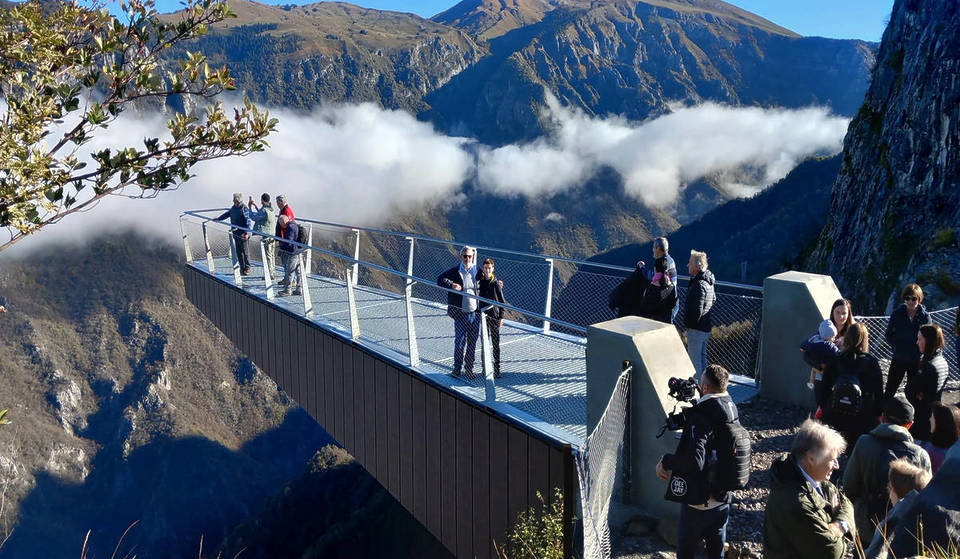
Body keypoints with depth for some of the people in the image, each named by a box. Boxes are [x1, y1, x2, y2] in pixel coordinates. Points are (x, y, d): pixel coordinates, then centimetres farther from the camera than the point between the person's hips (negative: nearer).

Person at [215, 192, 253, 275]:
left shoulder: (244, 209, -15)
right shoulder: (234, 207, 10)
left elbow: (248, 221, -22)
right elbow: (227, 214, 28)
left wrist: (247, 233, -31)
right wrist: (218, 219, 30)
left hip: (242, 233, -8)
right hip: (236, 233, 8)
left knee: (244, 251, -2)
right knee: (238, 251, 12)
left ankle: (247, 268, 9)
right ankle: (242, 268, 20)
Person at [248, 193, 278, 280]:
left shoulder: (264, 210, -21)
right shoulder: (271, 209, 7)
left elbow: (254, 217, -12)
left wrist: (250, 207, -1)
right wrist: (255, 206, 24)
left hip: (266, 236, -9)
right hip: (273, 235, 9)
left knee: (268, 256, -2)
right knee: (272, 255, 15)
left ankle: (270, 275, 2)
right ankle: (273, 273, 23)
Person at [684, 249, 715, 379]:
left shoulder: (698, 285, -24)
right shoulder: (708, 282, 8)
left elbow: (696, 311, -26)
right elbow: (713, 299, 23)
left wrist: (688, 325, -12)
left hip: (696, 329, -10)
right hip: (706, 327, 10)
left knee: (694, 360, -2)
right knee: (702, 357, 20)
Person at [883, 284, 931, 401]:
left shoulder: (925, 317, -4)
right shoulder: (897, 314, -3)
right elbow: (888, 335, 2)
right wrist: (897, 347, -7)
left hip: (916, 361, 0)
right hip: (899, 360, 0)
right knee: (889, 392, 3)